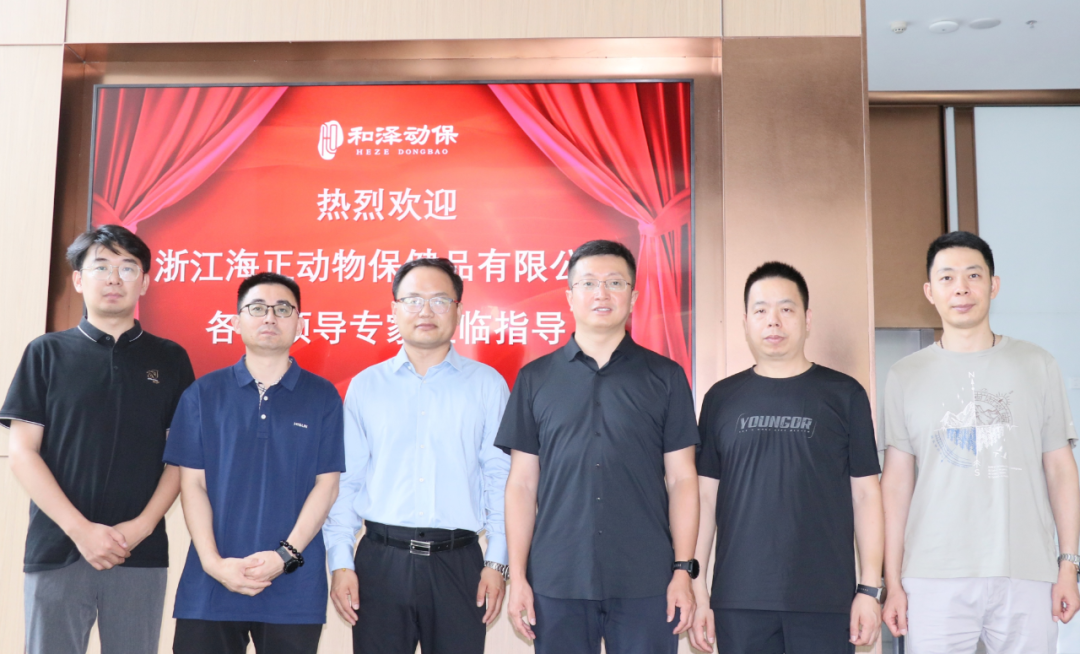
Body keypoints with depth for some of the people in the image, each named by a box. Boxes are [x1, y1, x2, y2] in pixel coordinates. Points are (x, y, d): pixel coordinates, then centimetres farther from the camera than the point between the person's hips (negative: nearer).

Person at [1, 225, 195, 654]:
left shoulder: (170, 359, 7)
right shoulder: (47, 353, 5)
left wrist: (141, 526, -9)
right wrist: (80, 529, -10)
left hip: (142, 555, 1)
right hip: (56, 552, 0)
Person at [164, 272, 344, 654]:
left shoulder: (323, 398, 3)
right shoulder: (204, 394, 5)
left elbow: (326, 485, 0)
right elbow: (192, 484, 2)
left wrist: (286, 555, -11)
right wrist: (213, 562, -9)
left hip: (295, 589, 0)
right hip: (210, 586, 1)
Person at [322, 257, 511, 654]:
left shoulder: (487, 385, 4)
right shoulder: (365, 386, 7)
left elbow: (500, 479, 2)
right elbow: (346, 481, 6)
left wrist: (497, 563, -2)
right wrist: (340, 563, 1)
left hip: (457, 562, 0)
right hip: (381, 560, 1)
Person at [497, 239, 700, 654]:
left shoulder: (666, 378, 4)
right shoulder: (535, 379, 5)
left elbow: (681, 480, 3)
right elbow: (522, 484, 5)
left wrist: (683, 571, -3)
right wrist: (517, 576, 1)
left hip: (646, 583, 0)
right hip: (557, 583, 1)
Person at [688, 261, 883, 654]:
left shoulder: (843, 394, 4)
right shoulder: (721, 398, 7)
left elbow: (865, 493, 3)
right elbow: (705, 495, 7)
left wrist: (870, 588, -1)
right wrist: (697, 588, 3)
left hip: (825, 600, -1)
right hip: (739, 601, 1)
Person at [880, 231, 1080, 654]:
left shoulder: (1037, 365, 7)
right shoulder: (905, 376, 5)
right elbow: (897, 481, 4)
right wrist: (892, 583, 0)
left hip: (1027, 574, 1)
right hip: (934, 579, 0)